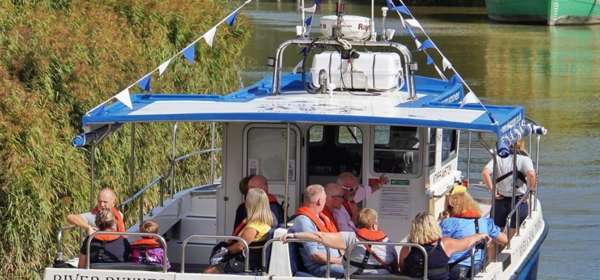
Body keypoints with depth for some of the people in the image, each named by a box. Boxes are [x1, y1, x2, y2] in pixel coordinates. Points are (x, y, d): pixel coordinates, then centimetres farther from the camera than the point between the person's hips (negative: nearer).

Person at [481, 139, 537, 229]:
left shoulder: (498, 158, 0)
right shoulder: (524, 159, -7)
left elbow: (484, 173, -13)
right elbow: (531, 174, -26)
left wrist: (492, 190, -7)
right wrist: (531, 188, -8)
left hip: (500, 201, 2)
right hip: (518, 201, -2)